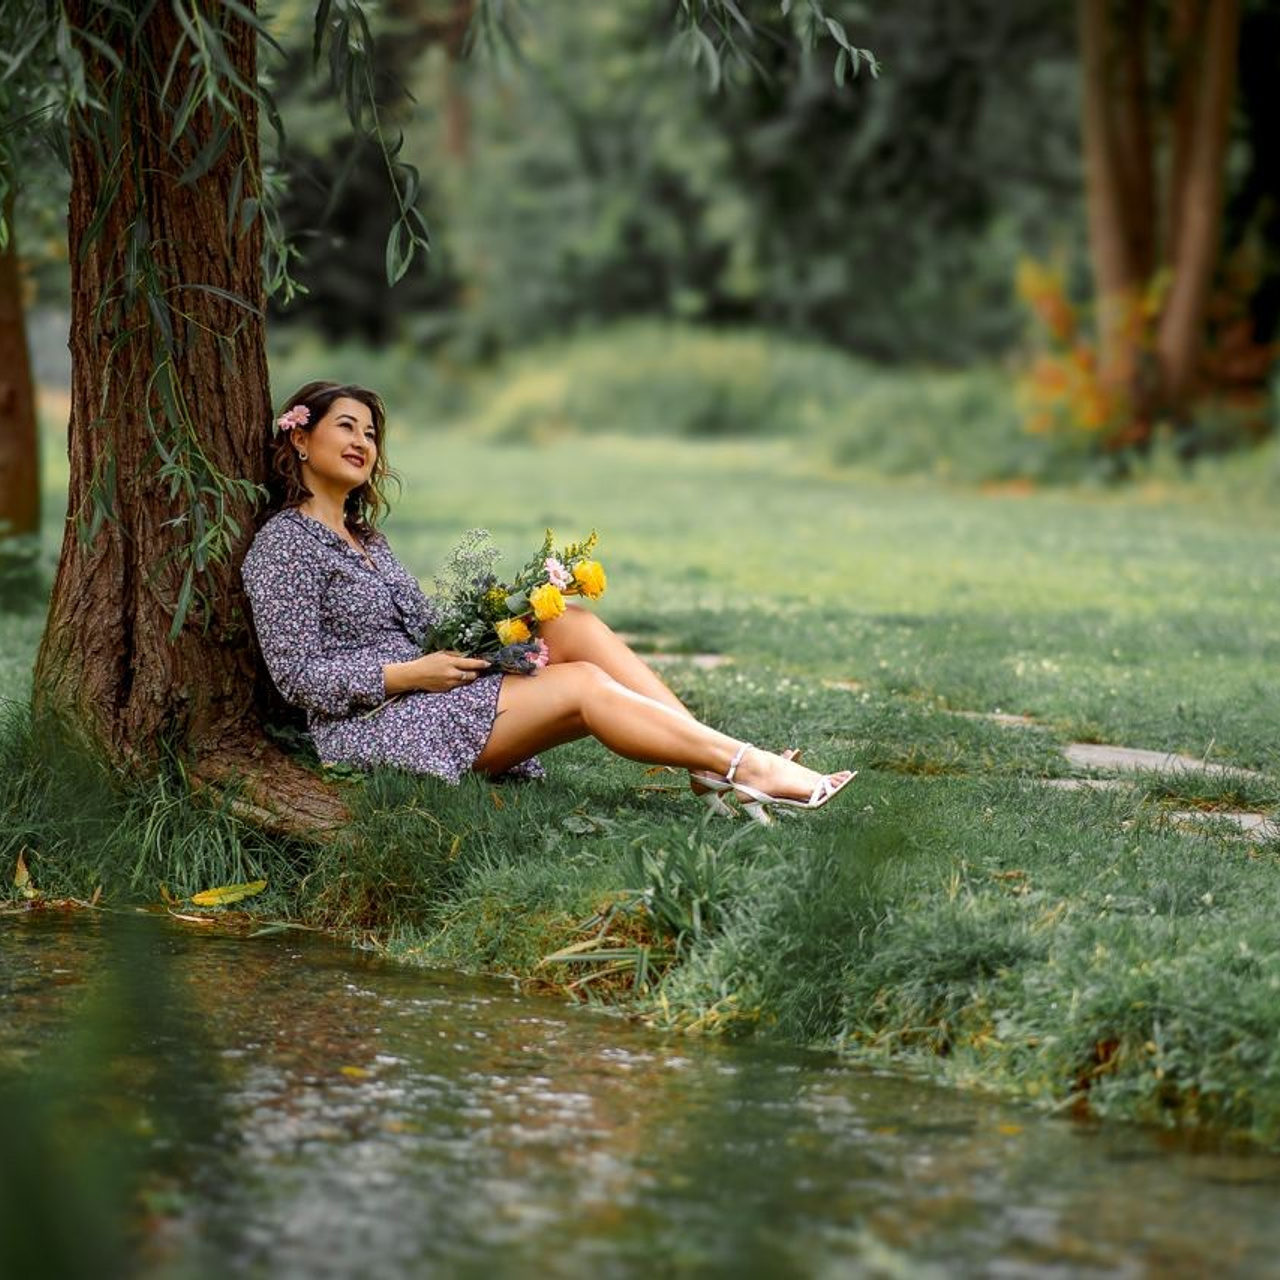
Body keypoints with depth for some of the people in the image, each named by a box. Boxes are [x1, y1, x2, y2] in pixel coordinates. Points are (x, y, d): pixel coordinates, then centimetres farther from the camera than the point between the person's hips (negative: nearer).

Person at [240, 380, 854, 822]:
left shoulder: (364, 537, 21)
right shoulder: (284, 544, -8)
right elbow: (300, 674, -15)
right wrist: (415, 672, -18)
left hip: (427, 695, 9)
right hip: (371, 727, -9)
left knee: (573, 624, -11)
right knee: (585, 685, -20)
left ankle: (715, 770, -21)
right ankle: (748, 767, -21)